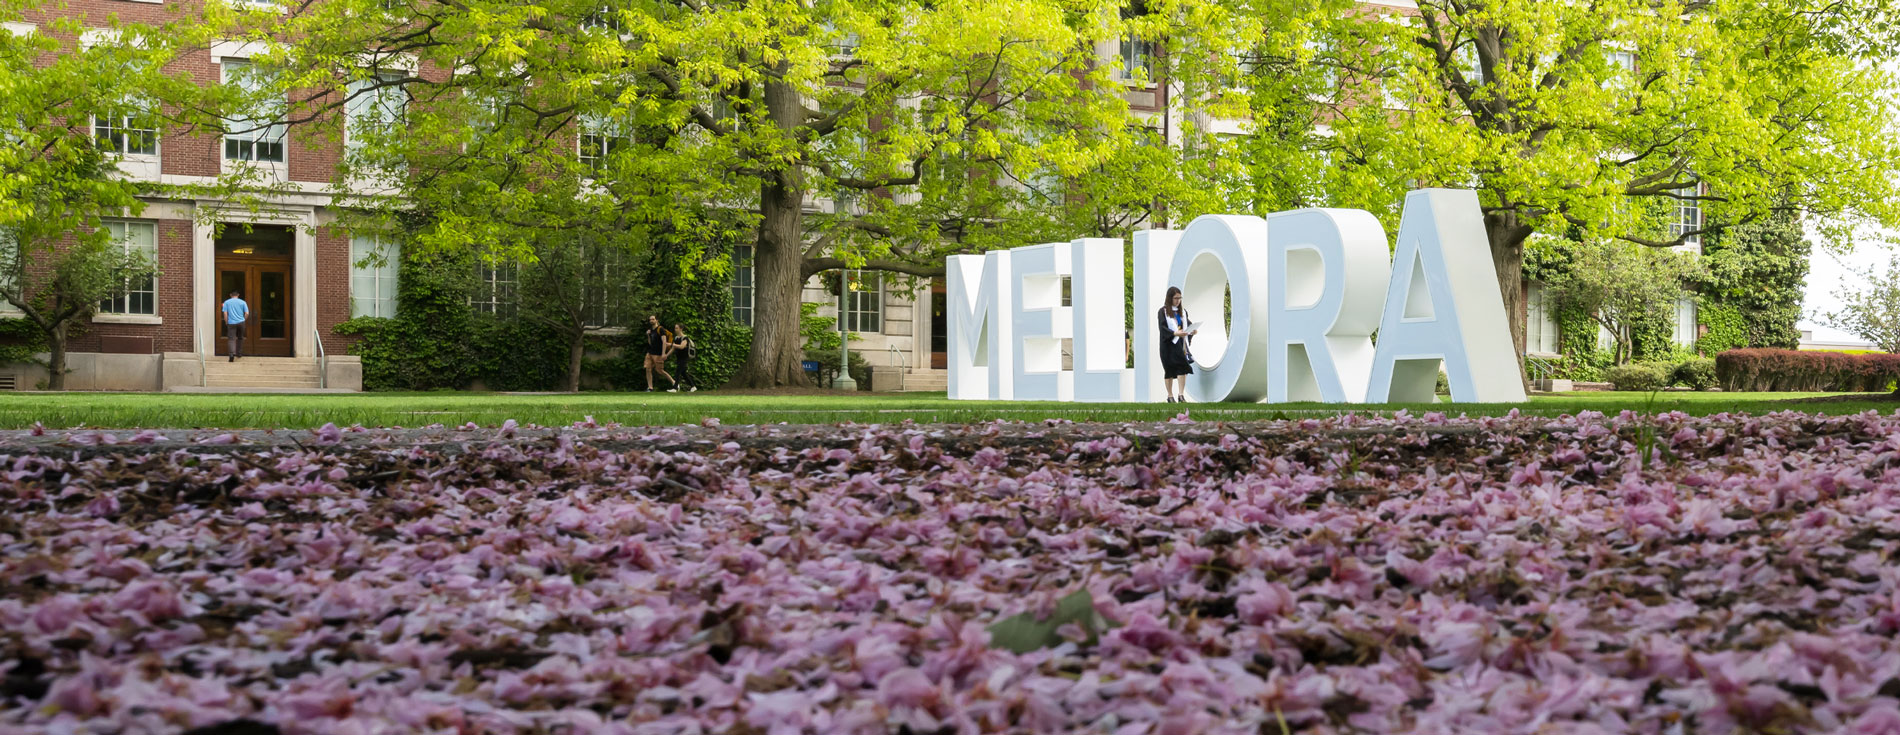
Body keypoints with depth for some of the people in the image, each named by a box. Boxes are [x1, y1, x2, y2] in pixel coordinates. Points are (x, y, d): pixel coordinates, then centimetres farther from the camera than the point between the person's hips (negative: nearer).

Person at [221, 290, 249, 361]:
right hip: (241, 322, 2)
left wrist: (226, 322, 6)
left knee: (231, 339, -5)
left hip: (231, 323, -2)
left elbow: (225, 313, -5)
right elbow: (247, 313, -2)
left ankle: (232, 353, -25)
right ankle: (239, 353, 24)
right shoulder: (242, 302, 4)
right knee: (240, 338, 19)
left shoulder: (227, 302, 2)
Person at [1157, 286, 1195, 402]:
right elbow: (1163, 328, -13)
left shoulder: (1182, 311, 11)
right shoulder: (1163, 312, -4)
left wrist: (1192, 330, -12)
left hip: (1181, 344, 4)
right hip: (1169, 345, -4)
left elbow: (1188, 323, 12)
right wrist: (1175, 333, -28)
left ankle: (1181, 395, -11)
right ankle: (1170, 396, 12)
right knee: (1169, 371, 3)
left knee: (1182, 368, -9)